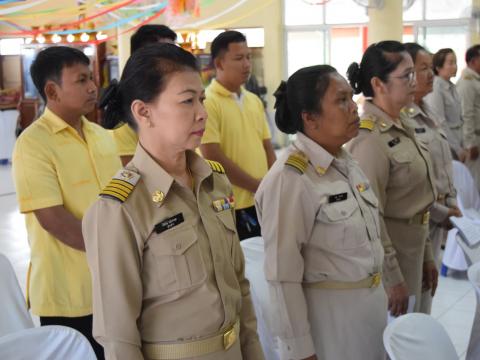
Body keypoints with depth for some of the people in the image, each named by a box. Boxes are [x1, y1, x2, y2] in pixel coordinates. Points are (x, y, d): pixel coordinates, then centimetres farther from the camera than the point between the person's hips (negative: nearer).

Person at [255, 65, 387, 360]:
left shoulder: (347, 162, 4)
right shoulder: (289, 179, -22)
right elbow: (284, 276, -21)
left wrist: (377, 295, 18)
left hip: (372, 306, 8)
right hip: (328, 316, -8)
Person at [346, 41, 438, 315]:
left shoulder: (402, 126, 6)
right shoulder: (370, 139, -22)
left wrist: (426, 256, 15)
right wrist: (393, 278, -18)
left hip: (411, 253, 9)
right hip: (385, 257, -9)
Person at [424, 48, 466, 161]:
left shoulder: (452, 86, 8)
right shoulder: (435, 88, -15)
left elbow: (458, 118, 14)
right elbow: (440, 123, -18)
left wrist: (462, 146, 8)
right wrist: (457, 149, -14)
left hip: (457, 140, 7)